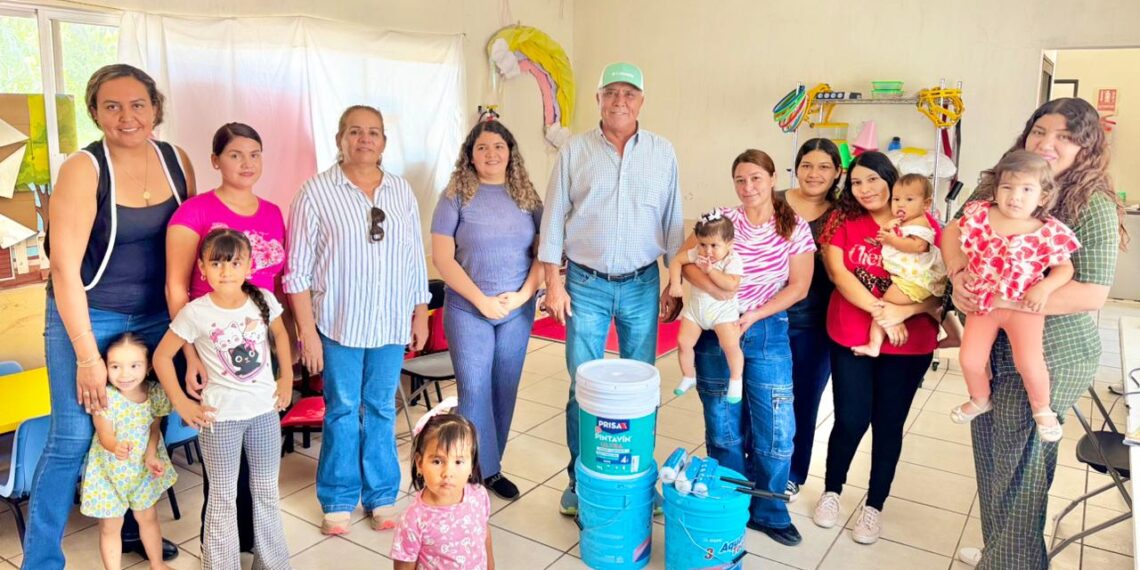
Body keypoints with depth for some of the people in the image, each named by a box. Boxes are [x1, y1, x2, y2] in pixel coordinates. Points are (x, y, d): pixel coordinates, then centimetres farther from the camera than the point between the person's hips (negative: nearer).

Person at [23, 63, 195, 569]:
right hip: (86, 317, -4)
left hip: (157, 317, 5)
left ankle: (131, 527, 36)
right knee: (73, 439, -2)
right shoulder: (83, 169, -15)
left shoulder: (177, 161, -1)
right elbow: (65, 268, -17)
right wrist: (87, 357, -18)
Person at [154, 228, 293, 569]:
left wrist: (287, 377, 8)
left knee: (267, 492, 15)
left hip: (265, 411, 3)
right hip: (221, 417, -3)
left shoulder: (264, 301, -6)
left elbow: (280, 335, 14)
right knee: (223, 498, 9)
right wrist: (181, 404, -6)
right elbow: (162, 356, -3)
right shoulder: (195, 313, -13)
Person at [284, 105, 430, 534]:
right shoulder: (316, 192, -5)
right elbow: (299, 269, -6)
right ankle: (339, 500, 25)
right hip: (339, 322, -3)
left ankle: (381, 495, 27)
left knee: (382, 409, 12)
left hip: (391, 322, 3)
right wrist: (307, 331, -9)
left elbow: (416, 259, 10)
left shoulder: (402, 191, 6)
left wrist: (421, 315, 10)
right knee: (343, 410, 8)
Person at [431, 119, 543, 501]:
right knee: (474, 390, -1)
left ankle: (493, 467, 24)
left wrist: (523, 294, -11)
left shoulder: (527, 196, 6)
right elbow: (442, 257, -7)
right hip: (468, 310, -3)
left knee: (505, 390, 10)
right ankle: (478, 472, 13)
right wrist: (481, 299, -13)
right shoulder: (456, 196, -2)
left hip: (518, 311, 3)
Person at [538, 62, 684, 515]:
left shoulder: (662, 153, 5)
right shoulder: (575, 151, 1)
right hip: (586, 285, -1)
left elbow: (673, 221, 8)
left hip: (642, 285, 1)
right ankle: (579, 480, 20)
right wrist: (553, 283, -4)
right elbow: (554, 219, 1)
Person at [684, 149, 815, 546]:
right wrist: (714, 289, -25)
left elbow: (798, 286, -3)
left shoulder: (795, 228, 0)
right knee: (724, 427, 9)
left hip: (768, 332, 0)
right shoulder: (722, 219, -1)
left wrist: (754, 315, -13)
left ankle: (768, 512, 23)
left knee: (774, 430, 1)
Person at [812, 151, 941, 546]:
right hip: (850, 337, 0)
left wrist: (906, 310, -22)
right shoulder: (843, 219, 0)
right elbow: (838, 273, -11)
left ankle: (874, 506, 28)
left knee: (888, 424, 10)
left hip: (909, 345, 0)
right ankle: (831, 492, 29)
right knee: (851, 420, 3)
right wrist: (881, 311, -19)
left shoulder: (924, 224, -2)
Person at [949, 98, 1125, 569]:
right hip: (992, 348, 6)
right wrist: (958, 276, -17)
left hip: (1048, 358, -6)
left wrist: (998, 297, -26)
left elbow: (1092, 294, -21)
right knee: (990, 455, 19)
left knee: (1018, 464, 7)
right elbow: (954, 231, 4)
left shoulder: (1094, 207, -15)